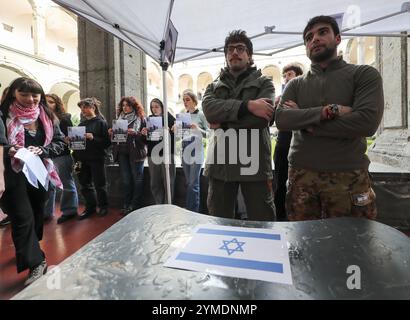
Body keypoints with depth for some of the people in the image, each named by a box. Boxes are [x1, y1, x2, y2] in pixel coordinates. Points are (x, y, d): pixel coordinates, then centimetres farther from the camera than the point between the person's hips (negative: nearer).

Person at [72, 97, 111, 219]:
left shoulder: (101, 123, -3)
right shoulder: (81, 124, 14)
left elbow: (107, 142, -9)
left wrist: (93, 138, -21)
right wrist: (76, 157, 2)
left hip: (96, 159, -6)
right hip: (83, 159, 6)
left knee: (99, 184, 3)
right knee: (85, 185, 10)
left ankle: (103, 206, 20)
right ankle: (90, 207, 23)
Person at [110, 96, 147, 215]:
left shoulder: (140, 119, -1)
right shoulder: (119, 118, 14)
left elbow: (145, 136, -8)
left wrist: (135, 133, -23)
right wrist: (112, 133, -1)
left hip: (135, 152, -5)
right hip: (122, 152, 5)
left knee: (137, 178, 2)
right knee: (125, 179, 9)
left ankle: (136, 205, 10)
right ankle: (126, 204, 17)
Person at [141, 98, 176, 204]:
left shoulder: (169, 117, 4)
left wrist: (169, 131, -23)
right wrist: (144, 133, -7)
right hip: (152, 154, 4)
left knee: (168, 182, 0)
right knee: (155, 184, 7)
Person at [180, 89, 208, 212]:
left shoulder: (201, 115, -3)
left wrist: (198, 129, -23)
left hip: (196, 153, -6)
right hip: (185, 152, 6)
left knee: (193, 184, -5)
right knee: (189, 184, 12)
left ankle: (193, 212, 5)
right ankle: (190, 211, 22)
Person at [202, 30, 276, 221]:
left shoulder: (263, 83, 10)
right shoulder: (214, 86, 17)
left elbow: (263, 117, -10)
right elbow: (209, 108, -7)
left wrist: (223, 121, -7)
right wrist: (247, 105, -16)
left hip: (254, 163, -2)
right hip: (221, 162, 3)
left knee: (262, 222, 6)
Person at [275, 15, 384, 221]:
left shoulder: (364, 74, 4)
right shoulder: (295, 84, 12)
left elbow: (367, 122, -12)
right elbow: (281, 119, -6)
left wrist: (304, 121, -8)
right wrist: (327, 112, -17)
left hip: (347, 177, -2)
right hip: (301, 175, 2)